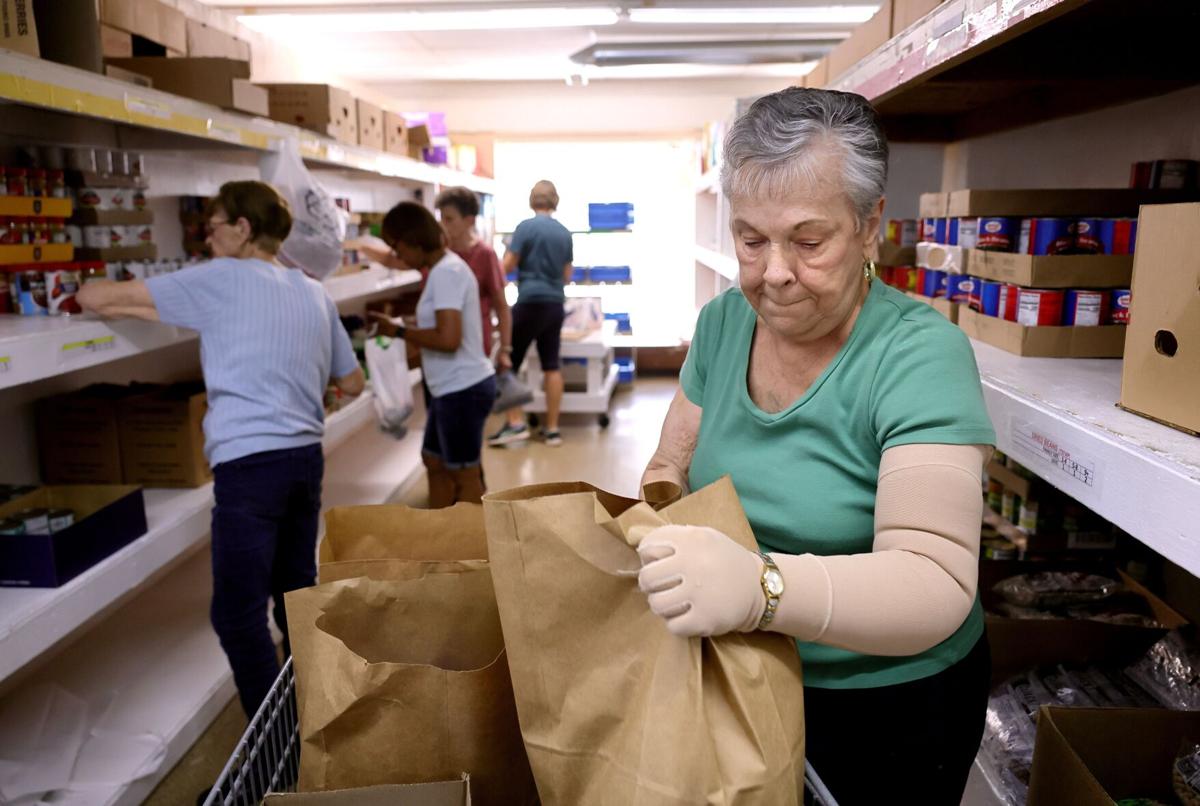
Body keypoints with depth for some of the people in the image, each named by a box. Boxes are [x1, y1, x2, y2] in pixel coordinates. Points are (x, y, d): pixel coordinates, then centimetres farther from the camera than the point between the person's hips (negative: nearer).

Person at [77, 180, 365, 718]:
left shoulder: (219, 278, -3)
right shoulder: (313, 291, 13)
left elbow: (95, 299, -1)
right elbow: (352, 383, 18)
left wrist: (91, 293, 21)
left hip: (249, 465, -7)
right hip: (305, 457, 7)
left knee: (238, 614, 2)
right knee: (296, 595, 18)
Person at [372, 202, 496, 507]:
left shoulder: (446, 272, -19)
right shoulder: (444, 267, 11)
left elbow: (448, 338, -28)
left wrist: (399, 331, -16)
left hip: (463, 388, -10)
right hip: (453, 387, 10)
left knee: (464, 476, 4)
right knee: (434, 462, 21)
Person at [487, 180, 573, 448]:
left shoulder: (526, 227, -7)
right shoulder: (565, 233, 9)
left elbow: (507, 266, -6)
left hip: (530, 302, -5)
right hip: (555, 304, 6)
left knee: (508, 363, 4)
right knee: (552, 366, 7)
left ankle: (515, 423, 1)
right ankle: (552, 428, 10)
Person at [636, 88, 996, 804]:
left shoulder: (918, 354, -24)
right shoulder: (724, 323, -7)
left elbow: (937, 583, -32)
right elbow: (672, 464, 2)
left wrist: (761, 586, -50)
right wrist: (649, 529, -21)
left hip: (889, 710, -4)